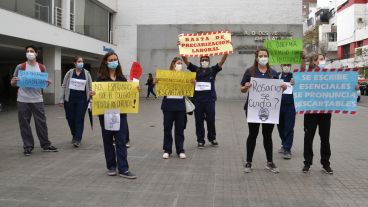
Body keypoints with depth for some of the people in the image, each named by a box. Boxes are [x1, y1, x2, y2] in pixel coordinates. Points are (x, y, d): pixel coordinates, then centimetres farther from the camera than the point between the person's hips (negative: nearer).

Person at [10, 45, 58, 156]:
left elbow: (45, 83, 15)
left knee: (41, 122, 3)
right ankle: (28, 147, 13)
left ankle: (46, 145, 14)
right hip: (23, 100, -1)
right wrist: (14, 81, -16)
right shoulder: (20, 67, 2)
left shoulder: (42, 67, 6)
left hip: (37, 100, 1)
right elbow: (13, 84, 7)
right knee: (24, 124, 3)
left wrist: (48, 83, -8)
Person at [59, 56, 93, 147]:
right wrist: (61, 99, 1)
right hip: (70, 99, 1)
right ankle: (74, 135, 31)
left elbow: (90, 87, 8)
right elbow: (63, 86, 6)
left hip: (82, 99, -1)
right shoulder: (69, 73, 5)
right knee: (70, 118, 6)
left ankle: (77, 140, 0)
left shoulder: (86, 73, 6)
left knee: (79, 119, -4)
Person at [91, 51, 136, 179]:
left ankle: (123, 169, -2)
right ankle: (111, 166, 20)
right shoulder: (101, 78, 2)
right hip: (105, 113, -1)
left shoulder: (122, 77, 10)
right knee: (108, 140, 8)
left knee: (121, 141, -2)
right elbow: (96, 93, 0)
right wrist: (93, 94, -21)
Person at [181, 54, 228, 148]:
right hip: (198, 100, 1)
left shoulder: (213, 70, 8)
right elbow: (186, 60, 2)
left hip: (210, 99, 0)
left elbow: (222, 61, -2)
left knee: (211, 120, 7)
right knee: (199, 121, 5)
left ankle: (212, 138, 26)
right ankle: (200, 140, 15)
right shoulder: (196, 69, 8)